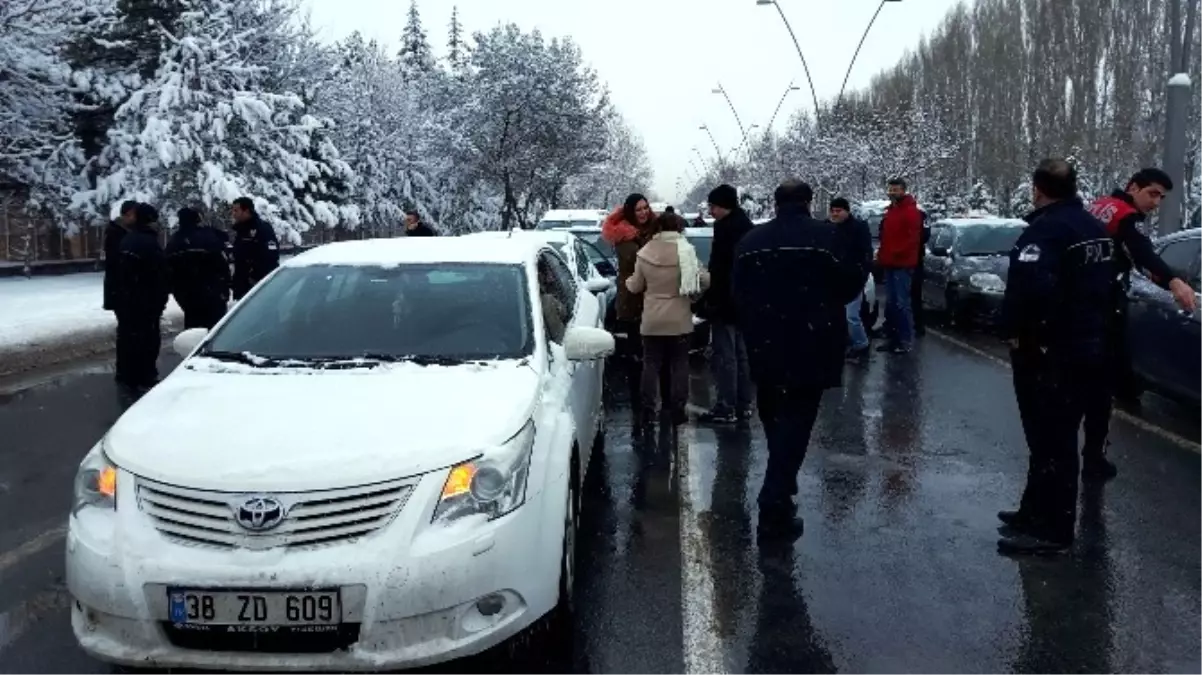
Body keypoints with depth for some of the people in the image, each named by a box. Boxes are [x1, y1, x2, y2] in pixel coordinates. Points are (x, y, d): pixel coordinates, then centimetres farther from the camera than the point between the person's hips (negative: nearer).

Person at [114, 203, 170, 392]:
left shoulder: (126, 240, 11)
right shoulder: (150, 243, -18)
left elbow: (117, 270, 16)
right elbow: (160, 275, -18)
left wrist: (120, 294, 21)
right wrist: (161, 299, -8)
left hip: (125, 298, 10)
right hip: (146, 300, -9)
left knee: (127, 334, 18)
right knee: (147, 337, -5)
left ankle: (125, 373, 29)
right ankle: (143, 378, -4)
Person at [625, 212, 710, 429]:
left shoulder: (644, 253, -4)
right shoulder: (685, 252, -10)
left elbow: (635, 286, 4)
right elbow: (705, 280, -5)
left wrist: (628, 281, 26)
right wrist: (693, 290, 15)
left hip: (652, 321, 1)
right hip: (679, 320, -1)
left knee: (651, 364, 8)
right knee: (679, 364, 9)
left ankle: (648, 410, 7)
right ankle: (677, 409, 10)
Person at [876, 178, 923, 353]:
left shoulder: (911, 211, -9)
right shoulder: (890, 210, 19)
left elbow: (913, 238, -17)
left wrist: (896, 253, -21)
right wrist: (882, 254, 12)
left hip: (903, 264, -9)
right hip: (890, 264, 9)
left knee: (902, 303, -8)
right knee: (890, 303, 11)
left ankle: (907, 340, -4)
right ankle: (893, 338, 17)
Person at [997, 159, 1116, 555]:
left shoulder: (1046, 229, -19)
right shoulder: (1095, 228, 13)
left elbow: (1030, 287, -33)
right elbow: (1106, 284, 22)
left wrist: (1015, 331, -20)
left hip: (1050, 352, -9)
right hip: (1090, 347, 10)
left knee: (1049, 441, -3)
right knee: (1058, 438, 17)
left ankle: (1051, 530, 4)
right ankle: (1036, 513, 29)